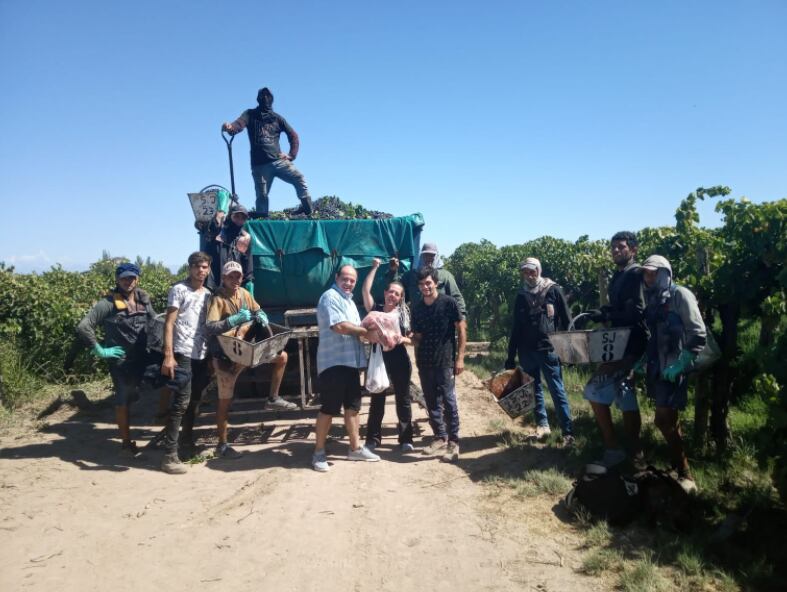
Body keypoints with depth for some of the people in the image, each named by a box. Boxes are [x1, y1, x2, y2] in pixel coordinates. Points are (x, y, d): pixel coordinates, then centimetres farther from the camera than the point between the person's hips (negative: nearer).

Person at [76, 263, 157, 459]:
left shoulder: (144, 300, 4)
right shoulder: (108, 303, -12)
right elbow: (83, 327, -16)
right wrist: (100, 350, -14)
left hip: (142, 358, 4)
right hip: (121, 361, -4)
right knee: (123, 401, 7)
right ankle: (126, 444, 19)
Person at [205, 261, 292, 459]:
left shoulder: (244, 293, 3)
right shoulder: (218, 299, -17)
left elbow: (257, 310, 17)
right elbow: (210, 327, -28)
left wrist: (262, 317, -7)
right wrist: (235, 319, -34)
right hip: (225, 355, -6)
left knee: (282, 356, 7)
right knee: (225, 400, 0)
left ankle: (274, 397, 20)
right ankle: (222, 445, 13)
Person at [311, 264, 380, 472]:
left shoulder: (349, 300, 20)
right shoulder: (330, 297, -10)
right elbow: (339, 326, -21)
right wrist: (365, 331, -9)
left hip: (351, 361, 9)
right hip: (334, 362, -9)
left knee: (352, 406, 14)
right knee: (329, 409, -2)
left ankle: (355, 448, 24)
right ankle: (318, 452, 9)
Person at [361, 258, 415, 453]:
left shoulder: (403, 314, 4)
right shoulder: (375, 310, 2)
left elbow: (411, 339, 6)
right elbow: (365, 290, -9)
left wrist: (403, 339, -17)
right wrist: (374, 268, -4)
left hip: (400, 361, 0)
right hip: (379, 360, 0)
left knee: (403, 399, 6)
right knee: (377, 400, 8)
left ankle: (406, 439, 15)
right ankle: (373, 439, 18)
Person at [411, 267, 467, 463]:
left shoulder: (448, 302, -6)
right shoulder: (417, 308, 8)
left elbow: (462, 329, -5)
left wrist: (460, 357, -10)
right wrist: (408, 339, -8)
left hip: (445, 361, -5)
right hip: (424, 362, 5)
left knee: (449, 401, -7)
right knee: (432, 403, 11)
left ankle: (453, 443, 1)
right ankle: (440, 438, 24)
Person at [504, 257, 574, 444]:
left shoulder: (553, 290, -1)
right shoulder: (521, 297, 10)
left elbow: (566, 320, 0)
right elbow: (515, 328, 13)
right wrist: (511, 356, 11)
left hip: (549, 349, -4)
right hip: (527, 351, 4)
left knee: (557, 391, -4)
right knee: (534, 389, 11)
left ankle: (568, 432, 0)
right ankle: (542, 425, 22)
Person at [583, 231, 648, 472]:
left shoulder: (635, 275, -11)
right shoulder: (619, 276, 17)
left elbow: (636, 313, -21)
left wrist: (605, 315, -26)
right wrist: (600, 314, 3)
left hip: (630, 345, -10)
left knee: (595, 391, -14)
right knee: (625, 398, 13)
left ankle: (613, 450, -5)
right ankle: (635, 456, 21)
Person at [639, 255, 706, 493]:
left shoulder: (679, 294, -8)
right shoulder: (651, 299, 13)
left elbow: (698, 334, -14)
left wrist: (680, 363, -20)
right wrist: (642, 359, 9)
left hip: (674, 370, -7)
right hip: (656, 369, 7)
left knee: (665, 421, -9)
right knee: (668, 421, 15)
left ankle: (685, 476, 4)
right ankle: (679, 468, 29)